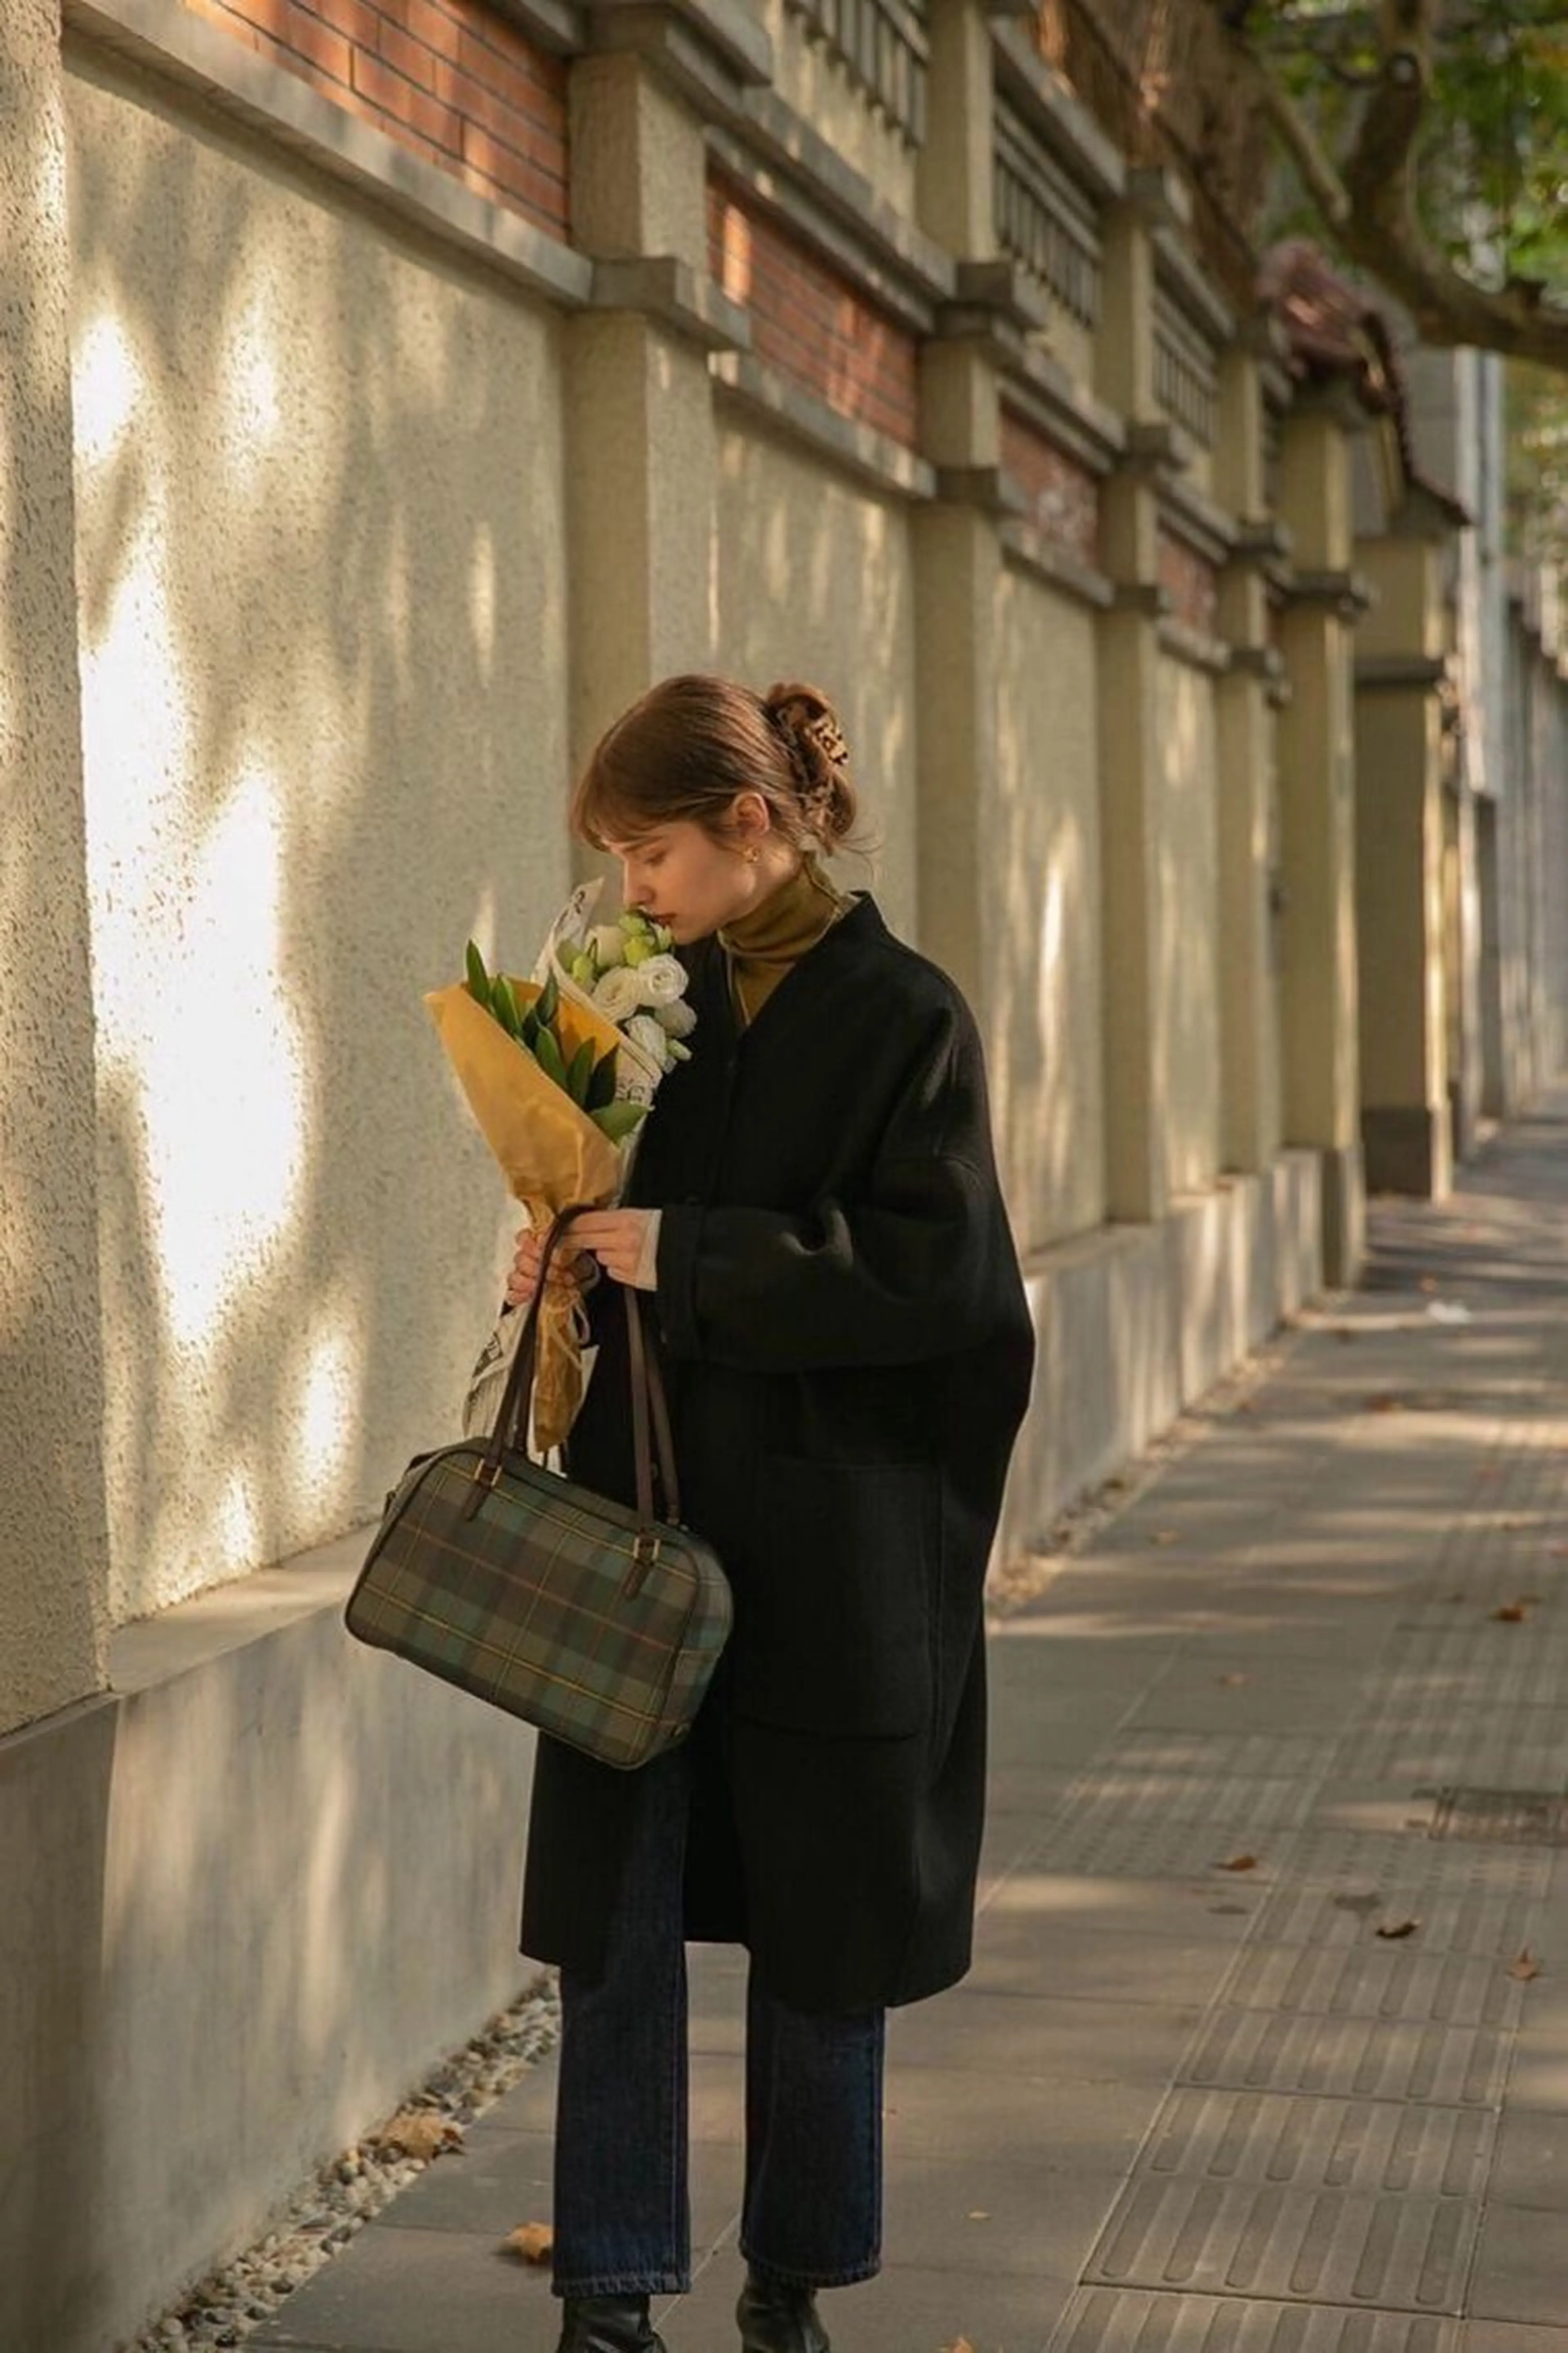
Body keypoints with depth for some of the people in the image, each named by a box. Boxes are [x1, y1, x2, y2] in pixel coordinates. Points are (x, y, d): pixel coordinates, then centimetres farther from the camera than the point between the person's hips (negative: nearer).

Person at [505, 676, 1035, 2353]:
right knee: (616, 1913, 2)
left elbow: (934, 1274, -16)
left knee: (818, 1924, 9)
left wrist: (686, 1256, -18)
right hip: (644, 1520, 5)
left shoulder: (903, 1016, -10)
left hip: (827, 1544, -4)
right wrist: (577, 1256, -5)